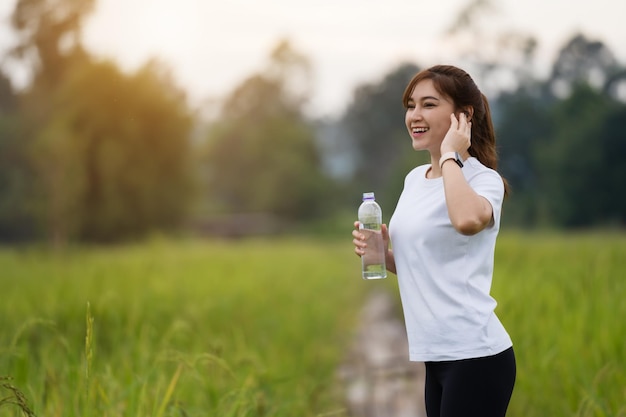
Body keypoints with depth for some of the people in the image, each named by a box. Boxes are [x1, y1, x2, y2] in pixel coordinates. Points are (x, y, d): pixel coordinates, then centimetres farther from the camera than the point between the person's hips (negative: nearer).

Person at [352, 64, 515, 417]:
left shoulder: (483, 179, -10)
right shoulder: (414, 179, 13)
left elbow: (467, 220, -36)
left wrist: (450, 155, -20)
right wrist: (380, 253, 4)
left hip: (475, 355, -8)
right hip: (436, 355, 8)